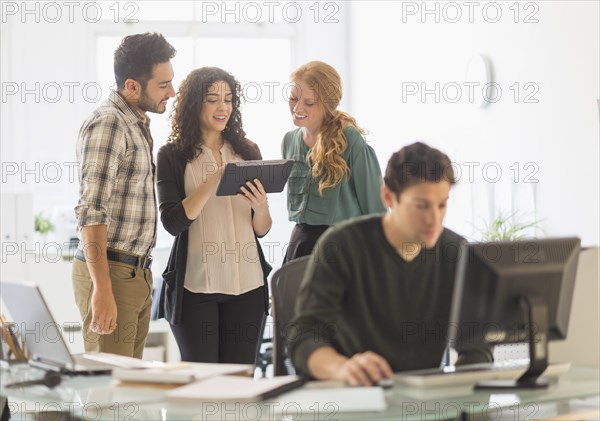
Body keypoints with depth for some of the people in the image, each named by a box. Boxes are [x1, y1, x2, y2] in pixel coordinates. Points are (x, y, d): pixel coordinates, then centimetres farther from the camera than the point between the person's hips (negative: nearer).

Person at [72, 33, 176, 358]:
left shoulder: (136, 124, 16)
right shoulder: (108, 124, -14)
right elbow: (91, 211, -21)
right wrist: (102, 289, -25)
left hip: (137, 273, 9)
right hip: (111, 273, -9)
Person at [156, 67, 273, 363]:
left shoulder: (247, 152, 10)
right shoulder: (172, 155, 1)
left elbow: (262, 230, 12)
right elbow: (172, 222, -10)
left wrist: (260, 206, -10)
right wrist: (215, 181, -17)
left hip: (247, 283, 3)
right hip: (196, 284, -3)